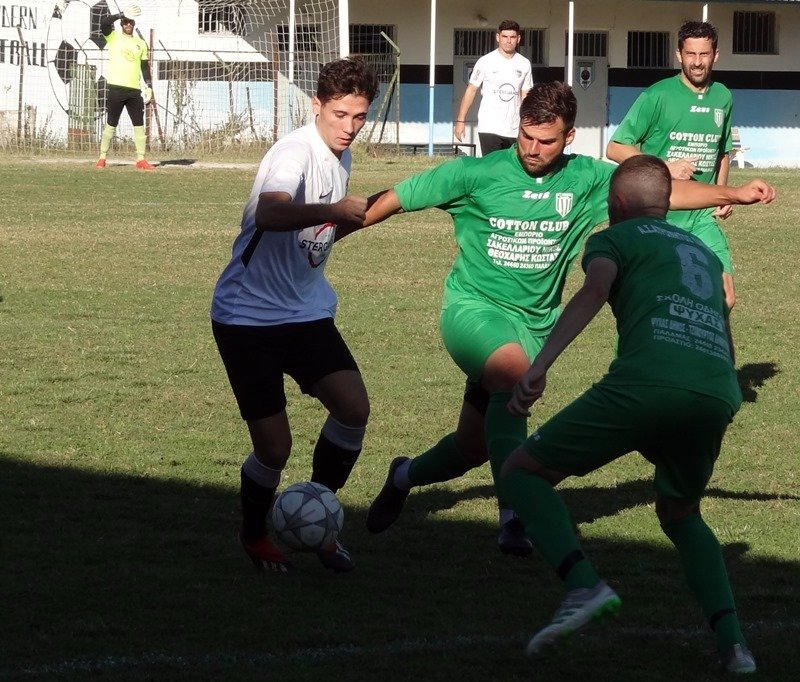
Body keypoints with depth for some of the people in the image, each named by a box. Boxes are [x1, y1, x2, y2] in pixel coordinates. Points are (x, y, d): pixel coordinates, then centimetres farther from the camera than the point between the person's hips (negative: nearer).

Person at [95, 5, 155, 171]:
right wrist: (122, 15, -23)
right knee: (111, 124, 0)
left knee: (139, 124, 0)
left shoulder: (141, 43, 14)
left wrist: (149, 86, 5)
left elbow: (145, 67, 15)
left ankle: (141, 160, 3)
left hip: (134, 90, 3)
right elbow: (104, 22, -16)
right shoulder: (113, 37, 4)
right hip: (116, 88, -3)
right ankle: (102, 158, 7)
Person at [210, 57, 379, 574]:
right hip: (249, 314, -7)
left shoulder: (341, 158, 7)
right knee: (274, 444, -8)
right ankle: (255, 536, 21)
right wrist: (332, 211, -58)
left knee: (353, 406, -12)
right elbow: (268, 214, -42)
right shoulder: (297, 151, -20)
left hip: (307, 312, 7)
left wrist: (358, 217, 3)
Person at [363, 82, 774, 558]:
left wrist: (733, 194, 2)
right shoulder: (477, 174, -8)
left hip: (536, 321, 4)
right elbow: (400, 198, -1)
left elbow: (662, 191, 8)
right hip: (474, 307, -4)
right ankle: (514, 517, -36)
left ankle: (405, 477, 41)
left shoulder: (585, 179, 1)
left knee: (476, 445, 7)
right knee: (516, 373, -36)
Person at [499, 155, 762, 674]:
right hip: (719, 394, 6)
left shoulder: (616, 237, 18)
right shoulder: (705, 253, 35)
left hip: (649, 380, -6)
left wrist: (540, 367, -17)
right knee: (680, 513, 30)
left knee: (524, 472, 8)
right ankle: (732, 640, 9)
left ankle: (585, 586, -17)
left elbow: (594, 291, -5)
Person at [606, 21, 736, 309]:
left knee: (725, 297, -6)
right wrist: (664, 167, -20)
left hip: (702, 218, 4)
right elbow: (615, 148, -10)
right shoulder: (657, 96, -10)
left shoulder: (723, 98, 7)